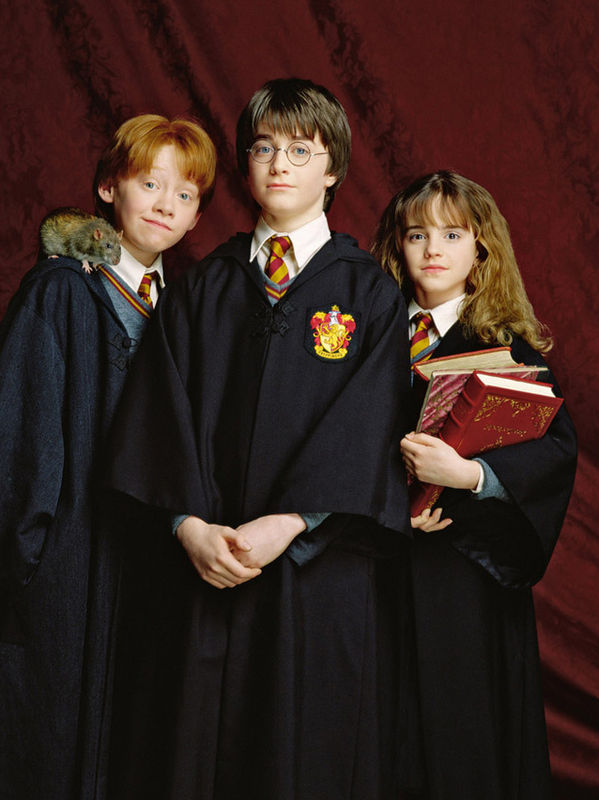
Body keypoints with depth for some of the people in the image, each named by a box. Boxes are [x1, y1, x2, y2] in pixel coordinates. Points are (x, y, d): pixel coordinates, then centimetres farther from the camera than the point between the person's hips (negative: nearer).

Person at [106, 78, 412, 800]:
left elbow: (366, 424, -6)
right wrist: (189, 524, -12)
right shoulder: (201, 288, 11)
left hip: (325, 560, -2)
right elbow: (163, 409, 2)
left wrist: (288, 524, -16)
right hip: (210, 559, 2)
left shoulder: (369, 292, 4)